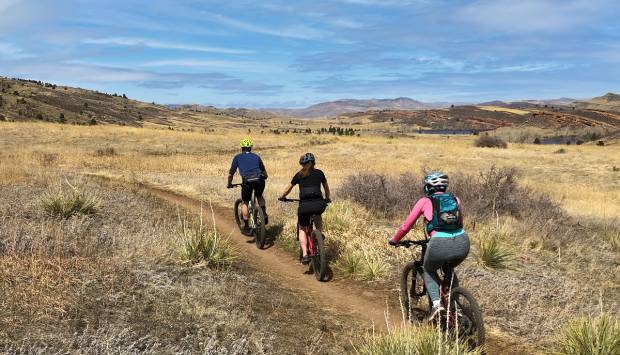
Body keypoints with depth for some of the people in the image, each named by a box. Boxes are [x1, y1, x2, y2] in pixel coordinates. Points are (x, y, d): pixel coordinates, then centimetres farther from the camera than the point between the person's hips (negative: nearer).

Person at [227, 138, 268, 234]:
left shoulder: (237, 157, 19)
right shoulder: (256, 156, 25)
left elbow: (230, 174, 19)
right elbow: (264, 171, 38)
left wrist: (229, 184, 36)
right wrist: (264, 177, 57)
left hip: (247, 182, -2)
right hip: (259, 180, 2)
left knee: (245, 203, 18)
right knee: (259, 196, 33)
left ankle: (246, 227, 18)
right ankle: (264, 216, 25)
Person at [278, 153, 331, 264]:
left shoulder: (299, 175, 13)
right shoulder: (319, 173, 16)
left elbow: (288, 189, 24)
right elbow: (326, 188, 30)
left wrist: (282, 197, 43)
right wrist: (327, 199, 48)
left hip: (304, 205, -1)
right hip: (319, 204, 1)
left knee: (302, 228, 20)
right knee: (318, 215, 37)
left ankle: (305, 255, 5)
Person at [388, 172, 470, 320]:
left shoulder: (424, 201, 12)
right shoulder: (455, 199, 21)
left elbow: (406, 226, 16)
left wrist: (394, 240, 31)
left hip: (440, 244, -4)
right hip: (462, 243, 4)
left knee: (429, 271, 27)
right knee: (449, 270, 34)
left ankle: (436, 303, 7)